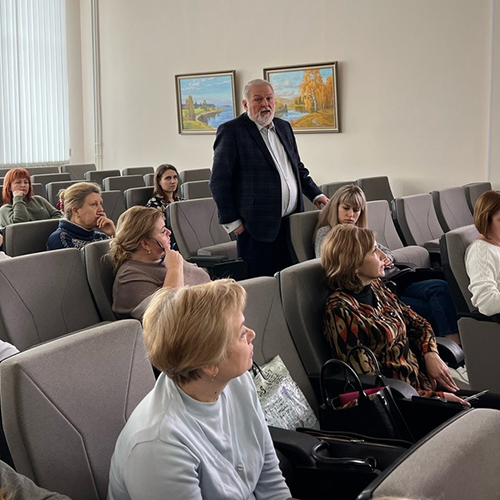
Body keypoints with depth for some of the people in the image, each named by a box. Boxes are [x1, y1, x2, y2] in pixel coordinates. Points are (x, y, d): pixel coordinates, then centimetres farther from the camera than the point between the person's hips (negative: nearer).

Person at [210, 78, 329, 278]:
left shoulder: (284, 127, 16)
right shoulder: (231, 131, -5)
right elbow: (219, 181, -8)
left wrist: (315, 195, 15)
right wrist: (232, 222, -10)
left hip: (293, 222, 7)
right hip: (258, 227, -6)